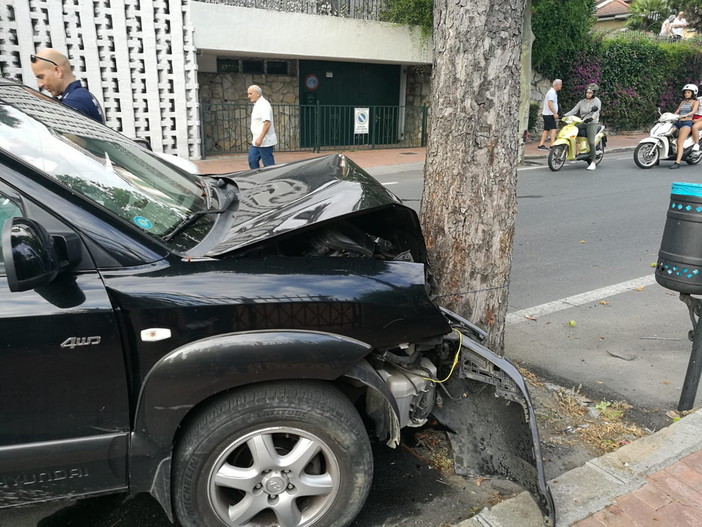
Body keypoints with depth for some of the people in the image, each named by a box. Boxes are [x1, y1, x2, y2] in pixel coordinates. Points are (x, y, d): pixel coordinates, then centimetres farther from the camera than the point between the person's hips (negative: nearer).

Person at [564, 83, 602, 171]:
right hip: (582, 123, 5)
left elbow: (596, 112, -11)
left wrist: (591, 118, -32)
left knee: (591, 142, -20)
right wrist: (564, 116, -8)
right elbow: (573, 110, 9)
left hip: (592, 123, -5)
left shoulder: (596, 100, 3)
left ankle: (593, 163, -17)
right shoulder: (582, 102, 17)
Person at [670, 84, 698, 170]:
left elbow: (694, 111, -13)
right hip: (678, 122, 7)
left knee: (680, 143, -24)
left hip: (687, 123, -7)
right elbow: (677, 111, 19)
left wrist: (684, 115, -32)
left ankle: (677, 163, -34)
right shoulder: (683, 102, 25)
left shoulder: (695, 102, 6)